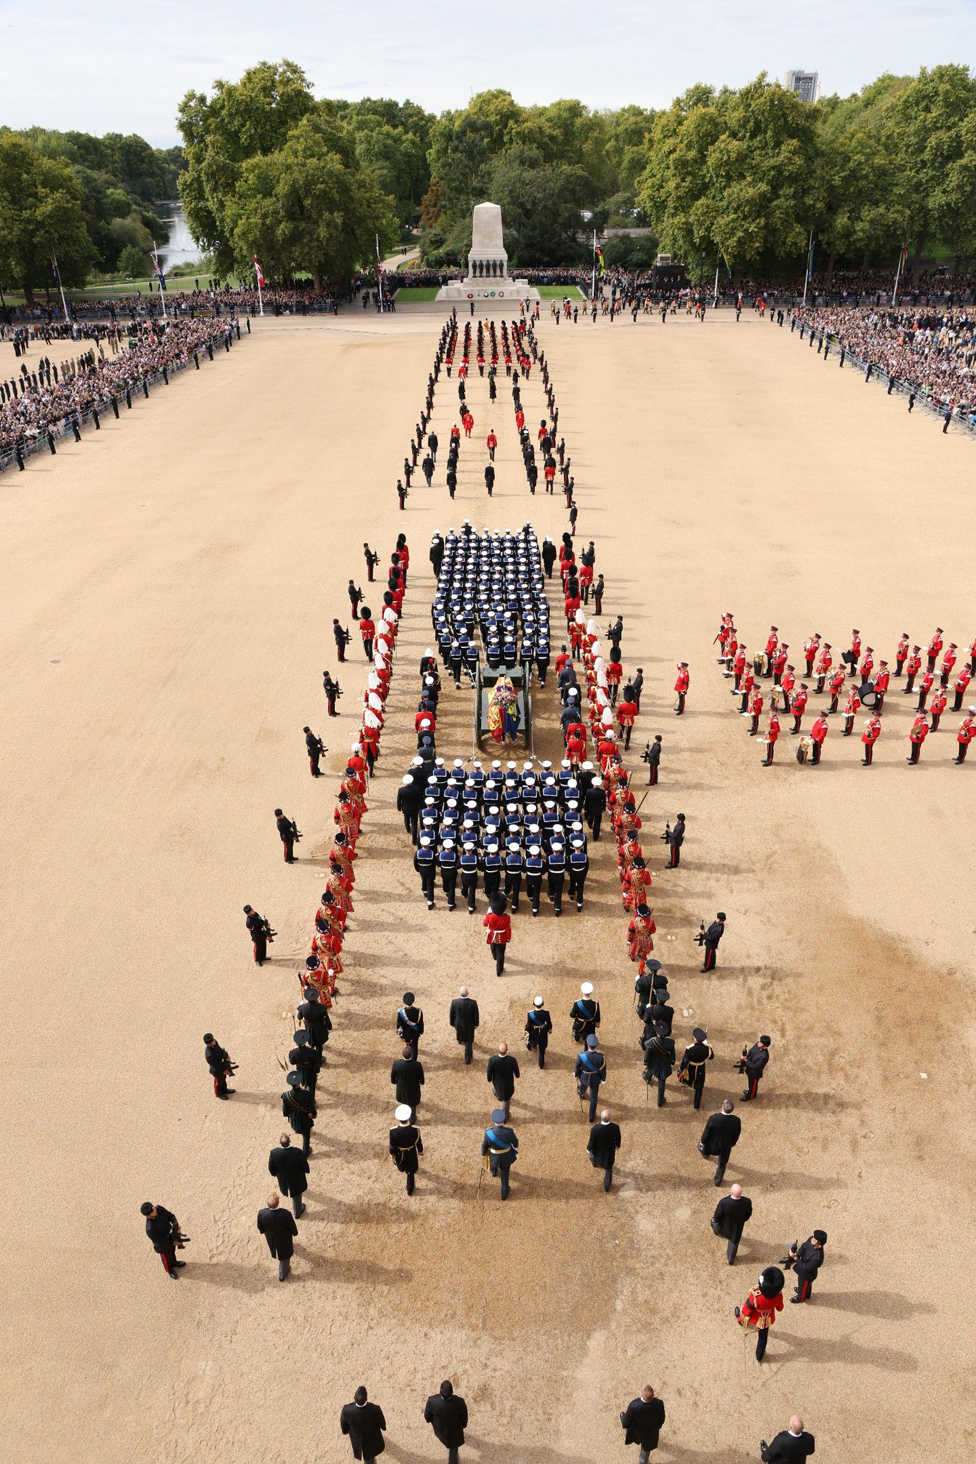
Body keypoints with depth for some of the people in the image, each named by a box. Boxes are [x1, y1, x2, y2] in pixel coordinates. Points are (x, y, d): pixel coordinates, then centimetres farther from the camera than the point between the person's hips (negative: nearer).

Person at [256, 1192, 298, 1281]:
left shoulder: (261, 1213, -35)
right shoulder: (286, 1214, -41)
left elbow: (260, 1230, -13)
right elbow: (294, 1230, -21)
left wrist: (262, 1231, 11)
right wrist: (295, 1233, 2)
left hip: (271, 1240, 3)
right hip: (284, 1240, -3)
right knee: (284, 1257, 28)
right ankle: (282, 1275, 52)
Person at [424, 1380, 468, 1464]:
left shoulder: (432, 1401, -42)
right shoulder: (460, 1402, -42)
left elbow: (427, 1416, -18)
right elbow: (464, 1417, -17)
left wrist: (429, 1420, 7)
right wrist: (464, 1424, 6)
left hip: (439, 1428, 2)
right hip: (454, 1429, -2)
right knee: (453, 1446, 31)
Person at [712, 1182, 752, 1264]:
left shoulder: (723, 1203, -42)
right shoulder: (747, 1202, -34)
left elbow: (717, 1217, -23)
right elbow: (748, 1215, -11)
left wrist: (715, 1220, 1)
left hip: (724, 1226, -1)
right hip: (738, 1226, 1)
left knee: (714, 1221, 33)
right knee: (734, 1241, 30)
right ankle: (731, 1259, 52)